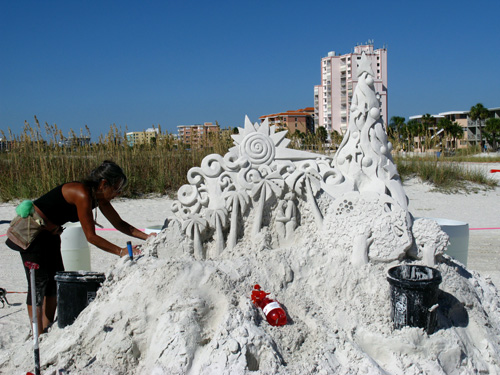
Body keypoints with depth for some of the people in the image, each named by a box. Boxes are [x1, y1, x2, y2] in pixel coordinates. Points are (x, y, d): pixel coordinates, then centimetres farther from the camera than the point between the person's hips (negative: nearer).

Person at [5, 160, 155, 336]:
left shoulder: (99, 197, -3)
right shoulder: (82, 194, -29)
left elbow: (120, 224, 6)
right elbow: (91, 237, -27)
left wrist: (146, 236, -4)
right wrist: (120, 251, -26)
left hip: (49, 234, 9)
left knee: (56, 281, 9)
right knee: (39, 282, -6)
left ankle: (47, 329, 18)